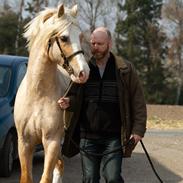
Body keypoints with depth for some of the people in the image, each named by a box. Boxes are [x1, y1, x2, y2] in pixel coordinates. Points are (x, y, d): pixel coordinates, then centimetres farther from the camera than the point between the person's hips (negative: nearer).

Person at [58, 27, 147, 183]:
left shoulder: (125, 69, 0)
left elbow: (138, 102, 0)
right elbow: (75, 97, 14)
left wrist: (138, 129, -9)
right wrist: (68, 102, -10)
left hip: (114, 138, -3)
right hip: (87, 136, 3)